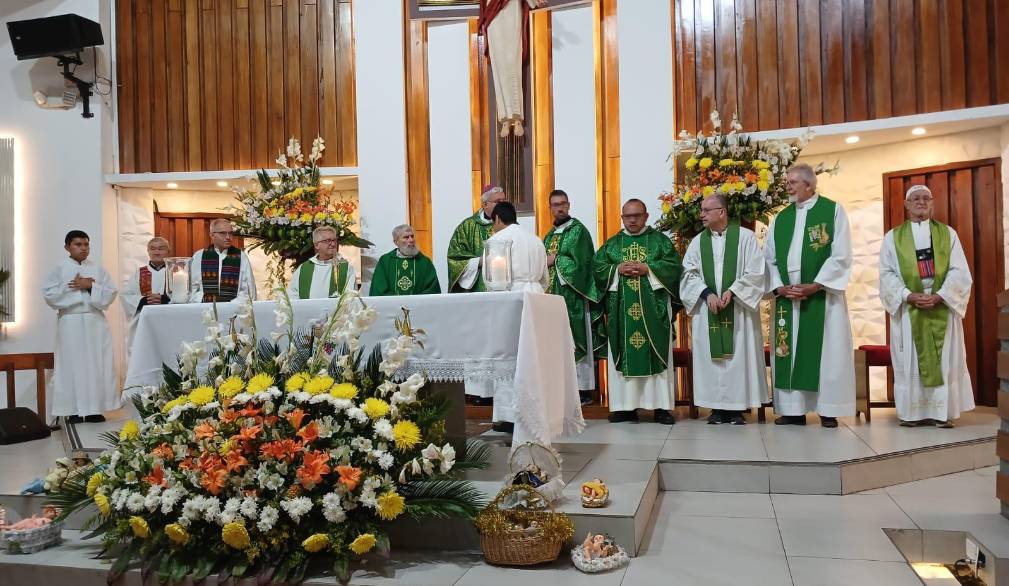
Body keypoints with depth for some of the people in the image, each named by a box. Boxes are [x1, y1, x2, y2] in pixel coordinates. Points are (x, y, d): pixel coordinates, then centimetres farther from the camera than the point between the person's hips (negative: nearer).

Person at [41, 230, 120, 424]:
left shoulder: (98, 270, 9)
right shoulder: (59, 270, 4)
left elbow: (111, 293, 1)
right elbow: (49, 294, -7)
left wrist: (91, 286, -11)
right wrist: (71, 288, -11)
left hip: (95, 322, 2)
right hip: (71, 323, -2)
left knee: (97, 365, 1)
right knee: (72, 365, -1)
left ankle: (95, 409, 7)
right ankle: (74, 410, 5)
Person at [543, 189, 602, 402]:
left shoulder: (578, 230, -4)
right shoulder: (549, 236, 19)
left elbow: (579, 262, -15)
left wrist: (556, 260, -9)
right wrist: (544, 262, 0)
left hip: (572, 295, -7)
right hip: (553, 295, 7)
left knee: (574, 341, -6)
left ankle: (583, 389, -1)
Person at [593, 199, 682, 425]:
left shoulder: (660, 240, 9)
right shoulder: (612, 243, 14)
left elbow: (674, 265, -2)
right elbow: (596, 266, 6)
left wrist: (648, 269, -13)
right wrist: (617, 269, -10)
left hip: (653, 307, -2)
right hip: (621, 309, 2)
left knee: (656, 353, -1)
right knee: (624, 354, 1)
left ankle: (661, 406, 2)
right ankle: (626, 406, 5)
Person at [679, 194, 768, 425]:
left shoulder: (745, 236, -1)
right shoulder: (698, 241, 9)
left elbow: (756, 272, -5)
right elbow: (689, 273, 3)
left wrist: (732, 291, -15)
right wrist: (707, 294, -12)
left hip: (738, 308, -3)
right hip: (707, 309, 3)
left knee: (739, 355, -1)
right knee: (710, 356, 2)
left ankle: (737, 407, 6)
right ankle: (717, 406, 9)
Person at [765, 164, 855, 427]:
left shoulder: (833, 211, 1)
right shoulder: (780, 218, 12)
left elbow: (841, 255, -7)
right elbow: (769, 259, 9)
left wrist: (815, 285, -14)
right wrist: (779, 286, -7)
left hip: (822, 295, -4)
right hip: (787, 296, 4)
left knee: (826, 351, -1)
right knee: (789, 352, 3)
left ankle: (828, 410, 5)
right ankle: (793, 409, 9)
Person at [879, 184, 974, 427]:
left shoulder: (948, 233, 9)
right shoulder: (892, 237, 7)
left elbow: (959, 271, 0)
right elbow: (887, 274, -1)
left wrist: (940, 296, -16)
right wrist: (909, 295, -16)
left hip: (943, 306, 1)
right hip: (908, 309, -1)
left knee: (946, 359, 1)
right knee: (909, 361, 0)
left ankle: (943, 412, 8)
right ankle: (912, 412, 6)